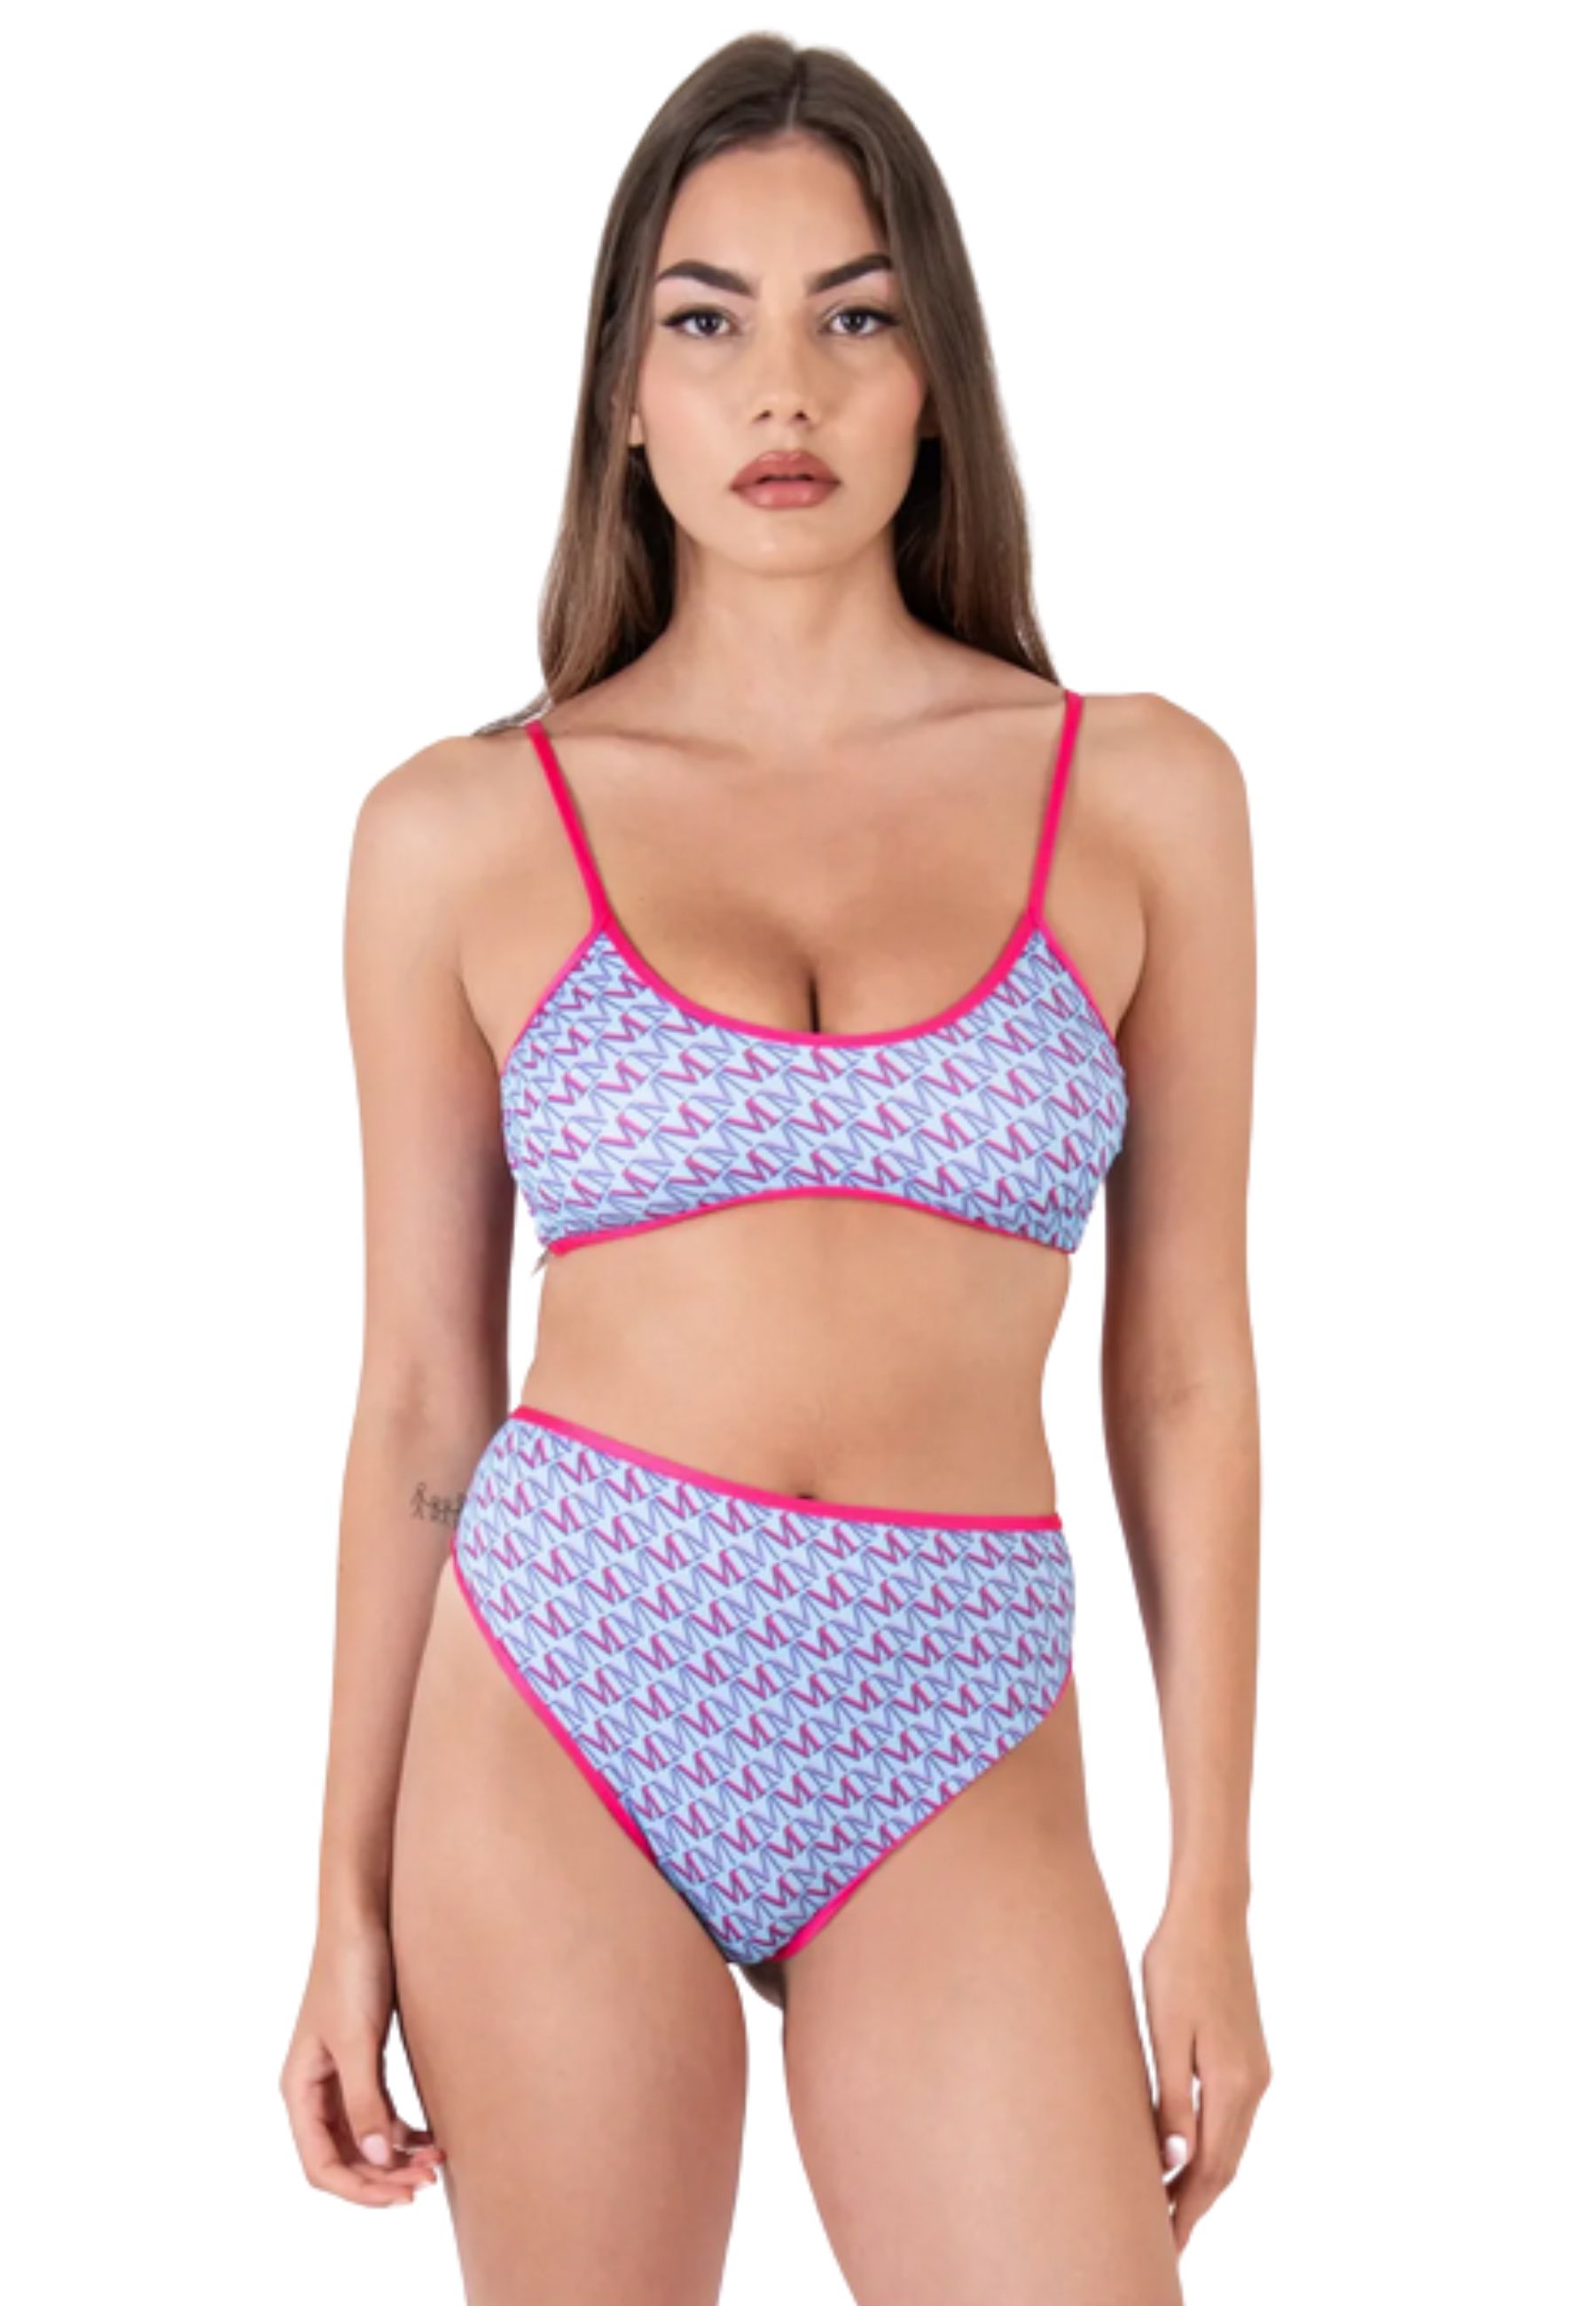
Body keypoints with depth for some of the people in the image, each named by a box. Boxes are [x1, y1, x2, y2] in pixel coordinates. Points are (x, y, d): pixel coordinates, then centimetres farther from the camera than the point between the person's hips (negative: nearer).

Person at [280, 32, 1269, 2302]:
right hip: (562, 1702, 0)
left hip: (955, 1770, 0)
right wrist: (351, 1899, 5)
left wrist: (1215, 1887, 3)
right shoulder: (461, 832, 1)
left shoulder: (1139, 795, 2)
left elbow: (1182, 1364, 4)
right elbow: (421, 1394, 5)